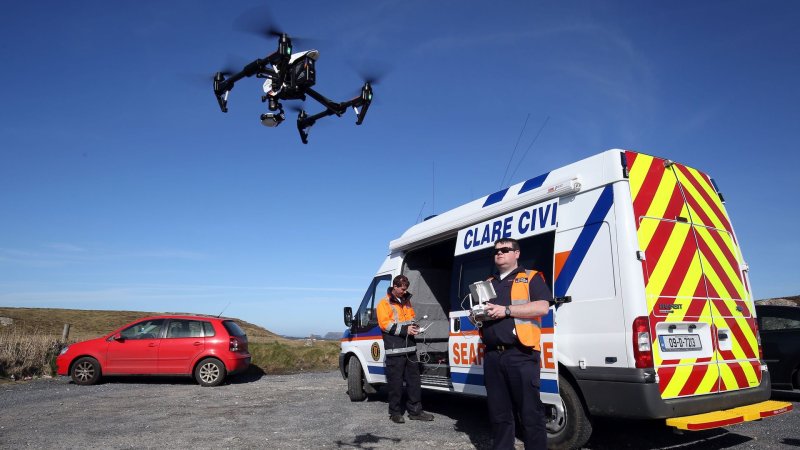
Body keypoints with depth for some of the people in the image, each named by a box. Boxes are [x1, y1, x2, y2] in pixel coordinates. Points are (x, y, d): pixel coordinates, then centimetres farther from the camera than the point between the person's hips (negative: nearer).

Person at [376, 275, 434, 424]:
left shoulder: (406, 301, 18)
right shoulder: (385, 303, -4)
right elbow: (385, 324, -13)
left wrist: (414, 326, 4)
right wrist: (405, 329, -17)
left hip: (410, 348, 7)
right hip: (395, 350, -7)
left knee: (414, 380, 9)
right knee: (396, 382, -2)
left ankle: (415, 410, 18)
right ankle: (395, 412, 10)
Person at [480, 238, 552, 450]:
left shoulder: (531, 277, 5)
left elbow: (542, 307, -9)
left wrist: (506, 310, -15)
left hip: (520, 354, -5)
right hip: (492, 355, 6)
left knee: (530, 412, -3)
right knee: (498, 413, 11)